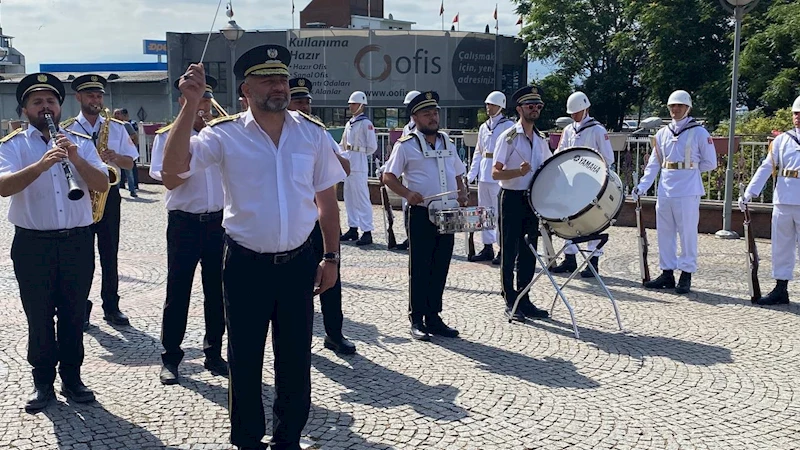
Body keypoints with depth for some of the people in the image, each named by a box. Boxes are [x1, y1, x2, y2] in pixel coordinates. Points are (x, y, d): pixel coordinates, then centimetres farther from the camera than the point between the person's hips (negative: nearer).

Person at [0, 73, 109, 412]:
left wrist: (75, 158, -20)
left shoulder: (82, 143, 7)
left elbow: (102, 185, -5)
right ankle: (43, 382, 21)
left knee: (74, 315, 11)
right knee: (39, 317, 8)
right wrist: (41, 164, -31)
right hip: (33, 244, -2)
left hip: (77, 242, 2)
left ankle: (72, 379, 24)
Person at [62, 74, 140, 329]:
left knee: (110, 255, 7)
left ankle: (111, 307, 15)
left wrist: (115, 157, -12)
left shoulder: (117, 127, 8)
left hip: (109, 195, 2)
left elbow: (130, 162, 8)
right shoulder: (66, 130, 2)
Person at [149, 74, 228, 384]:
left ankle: (214, 354, 21)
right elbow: (170, 180, -10)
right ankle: (170, 359, 12)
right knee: (178, 291, 2)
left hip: (218, 221, 3)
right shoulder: (169, 135, 1)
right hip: (185, 222, -3)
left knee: (216, 291, 9)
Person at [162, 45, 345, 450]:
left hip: (299, 263, 2)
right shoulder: (225, 134, -8)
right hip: (245, 264, -2)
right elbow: (174, 167, -22)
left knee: (296, 359, 13)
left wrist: (331, 257, 8)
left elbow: (327, 199, 8)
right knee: (244, 359, 11)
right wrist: (191, 105, -28)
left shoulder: (313, 134, 0)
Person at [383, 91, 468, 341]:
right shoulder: (406, 146, -2)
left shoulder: (447, 143, 15)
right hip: (421, 214, -5)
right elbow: (388, 177, -3)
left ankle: (433, 317, 19)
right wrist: (407, 193, -19)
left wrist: (462, 193, 4)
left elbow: (458, 174, 24)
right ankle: (417, 320, 9)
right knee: (420, 268, 0)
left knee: (440, 268, 9)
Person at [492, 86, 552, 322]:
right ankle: (510, 302, 7)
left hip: (533, 199, 6)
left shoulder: (540, 139, 10)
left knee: (529, 251, 10)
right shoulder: (508, 137, -8)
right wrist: (519, 172, -27)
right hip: (511, 198, -6)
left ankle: (524, 300, 19)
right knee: (510, 251, 1)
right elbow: (495, 173, -13)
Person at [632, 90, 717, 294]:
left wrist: (688, 169, 1)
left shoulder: (699, 132, -1)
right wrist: (642, 186, 4)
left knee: (687, 233, -1)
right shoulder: (662, 133, 12)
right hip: (665, 191, 5)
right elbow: (654, 164, 13)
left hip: (688, 191, -5)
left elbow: (710, 163, 2)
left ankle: (686, 275, 6)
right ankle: (667, 273, 18)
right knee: (664, 232, 9)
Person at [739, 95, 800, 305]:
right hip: (783, 201, 3)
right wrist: (749, 193, -2)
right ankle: (781, 289, 18)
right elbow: (766, 167, 6)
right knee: (781, 246, 9)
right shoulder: (782, 140, 10)